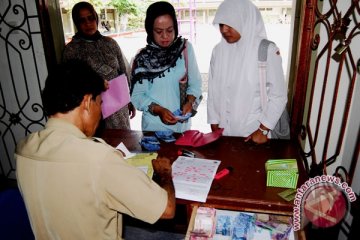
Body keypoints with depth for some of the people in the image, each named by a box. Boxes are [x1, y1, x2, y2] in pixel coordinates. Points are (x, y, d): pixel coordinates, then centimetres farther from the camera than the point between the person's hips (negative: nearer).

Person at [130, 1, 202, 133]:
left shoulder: (186, 48, -2)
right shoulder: (142, 58, -6)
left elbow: (195, 83, -1)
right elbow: (137, 96, -7)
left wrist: (190, 101, -19)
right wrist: (157, 110, -22)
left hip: (181, 123, 2)